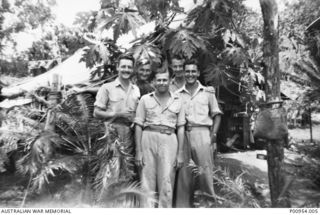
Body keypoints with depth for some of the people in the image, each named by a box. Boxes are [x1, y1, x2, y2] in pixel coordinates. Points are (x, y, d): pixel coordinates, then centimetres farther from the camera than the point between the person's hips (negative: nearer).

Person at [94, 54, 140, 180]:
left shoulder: (136, 90, 13)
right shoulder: (107, 88, 1)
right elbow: (97, 113, -1)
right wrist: (118, 114, -11)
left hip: (131, 134, 4)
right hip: (113, 133, -3)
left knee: (129, 173, 7)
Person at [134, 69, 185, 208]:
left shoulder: (177, 101, 12)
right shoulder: (145, 99, 10)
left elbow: (181, 128, 10)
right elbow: (138, 126, 5)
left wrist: (180, 154, 3)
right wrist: (138, 151, -2)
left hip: (169, 140, 0)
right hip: (148, 138, 0)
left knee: (166, 183, -1)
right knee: (147, 182, 2)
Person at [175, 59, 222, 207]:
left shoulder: (208, 92, 9)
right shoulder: (177, 94, 12)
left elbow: (216, 115, 9)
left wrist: (214, 134, -3)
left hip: (202, 133, -1)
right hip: (182, 135, 1)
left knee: (205, 170, -2)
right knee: (183, 171, 5)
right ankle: (183, 205, 16)